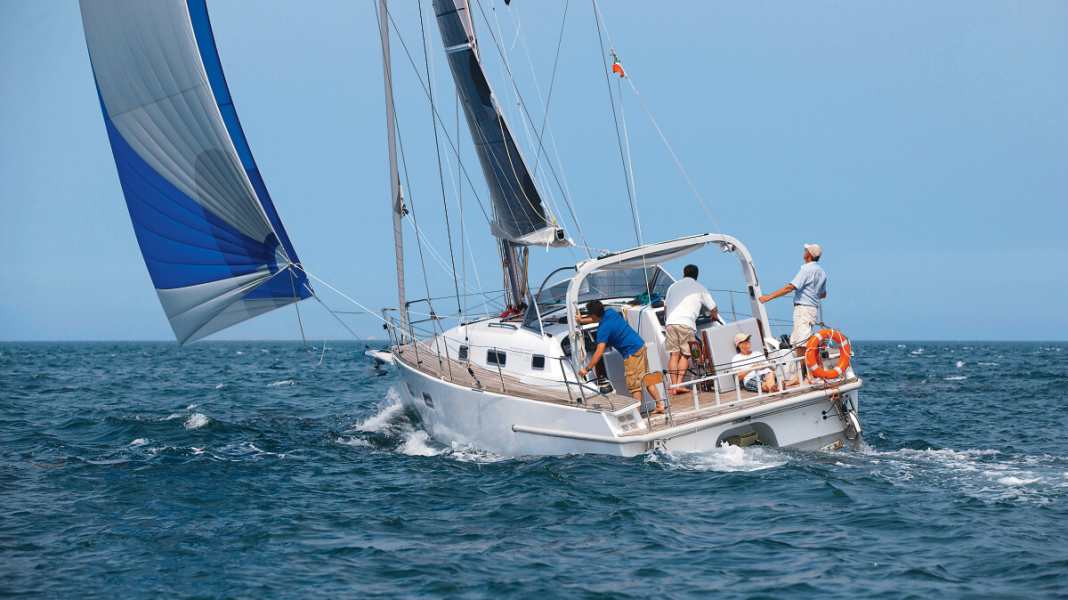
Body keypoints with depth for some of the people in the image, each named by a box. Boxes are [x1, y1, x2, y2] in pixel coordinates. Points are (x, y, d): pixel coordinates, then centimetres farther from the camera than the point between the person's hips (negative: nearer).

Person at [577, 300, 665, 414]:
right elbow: (598, 319, 29)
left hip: (632, 353, -9)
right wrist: (582, 320, 27)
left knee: (634, 385, -3)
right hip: (641, 345, 9)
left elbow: (599, 353, -24)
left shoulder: (603, 329, -19)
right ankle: (660, 405, 22)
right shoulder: (610, 313, 3)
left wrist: (587, 369, -20)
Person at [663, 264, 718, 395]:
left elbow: (665, 306, 29)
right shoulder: (699, 288, 15)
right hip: (686, 323, -3)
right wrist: (715, 317, 42)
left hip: (671, 322, 3)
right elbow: (713, 309, 21)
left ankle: (674, 385, -1)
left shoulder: (673, 286, 24)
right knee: (685, 354, 2)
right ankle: (679, 384, -9)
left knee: (674, 354, 5)